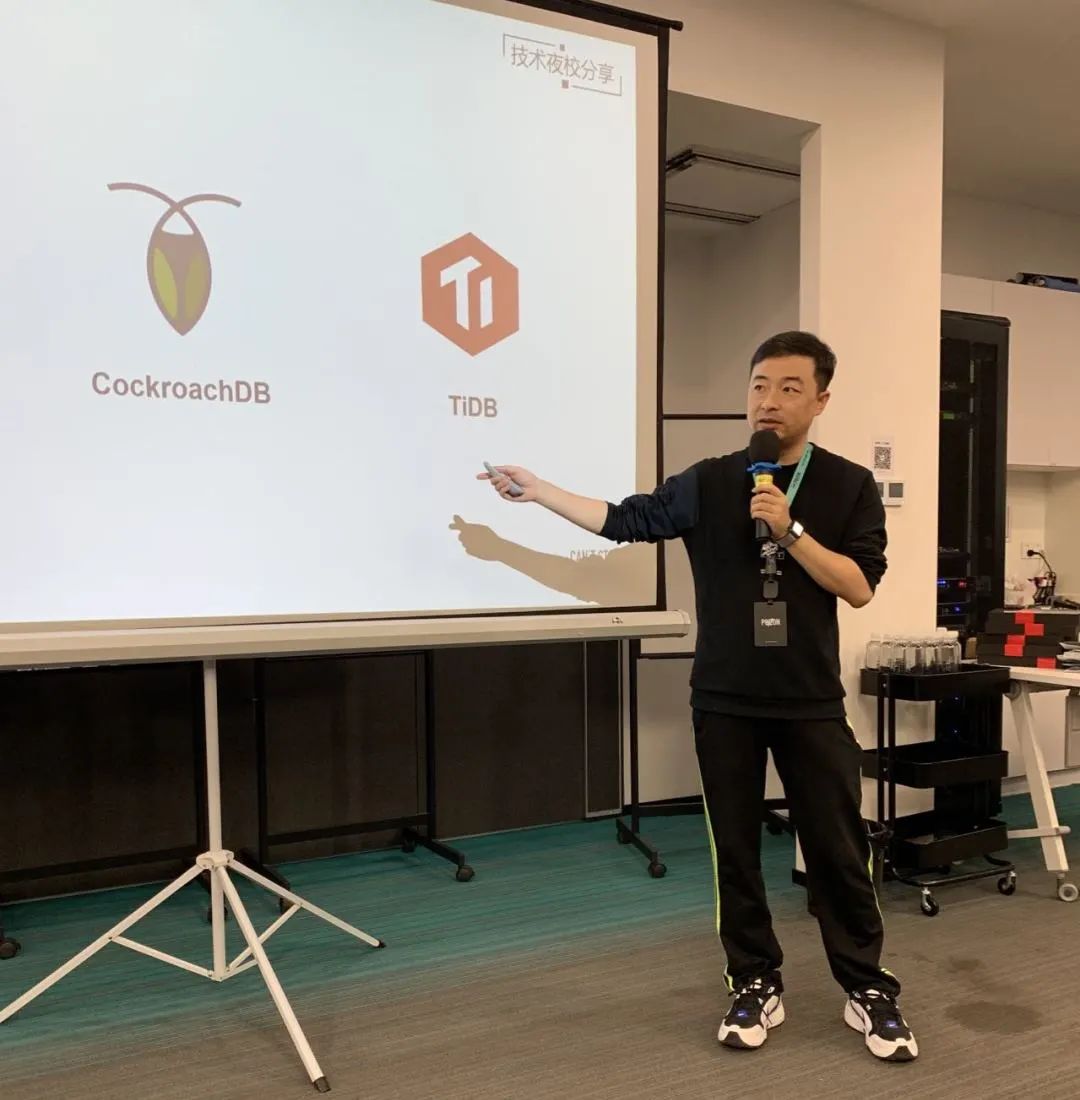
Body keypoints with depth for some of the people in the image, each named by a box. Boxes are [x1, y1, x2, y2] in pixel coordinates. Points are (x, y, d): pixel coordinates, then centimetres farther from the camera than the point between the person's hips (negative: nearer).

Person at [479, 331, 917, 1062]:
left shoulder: (850, 486, -1)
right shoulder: (709, 484, 2)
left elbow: (859, 587, -8)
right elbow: (624, 520, 6)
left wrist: (788, 530, -19)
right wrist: (535, 490, 6)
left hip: (811, 701, -1)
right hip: (725, 699, 1)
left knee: (838, 849, 7)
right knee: (736, 849, 10)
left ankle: (869, 990, 26)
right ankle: (756, 986, 26)